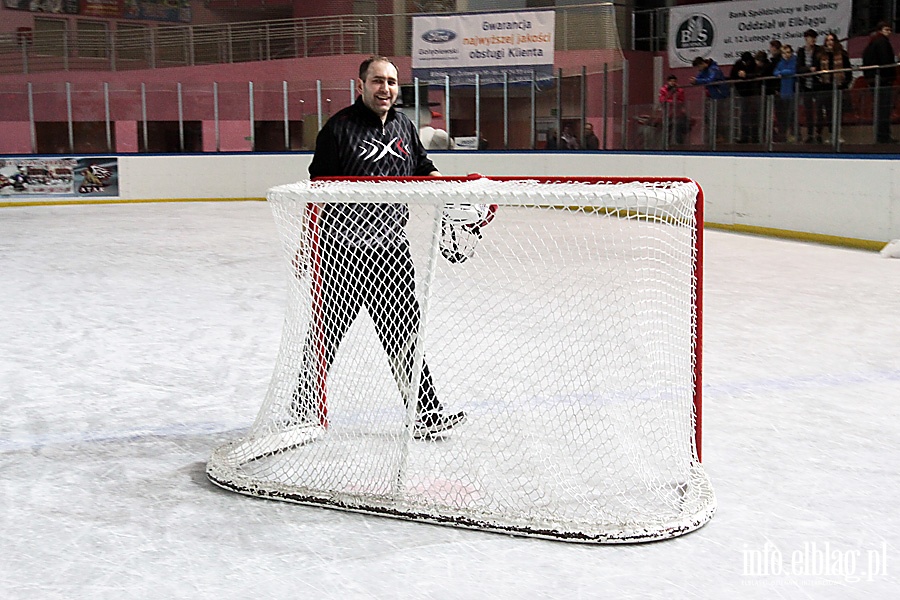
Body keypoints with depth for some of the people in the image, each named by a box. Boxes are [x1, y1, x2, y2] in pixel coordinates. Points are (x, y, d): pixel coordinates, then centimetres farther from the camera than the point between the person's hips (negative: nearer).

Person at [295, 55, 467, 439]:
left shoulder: (403, 126, 11)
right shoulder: (340, 128, -9)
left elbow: (423, 169, 23)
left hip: (391, 248, 6)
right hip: (343, 249, -5)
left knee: (403, 328, 9)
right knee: (327, 329, 4)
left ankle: (423, 409, 15)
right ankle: (306, 406, 21)